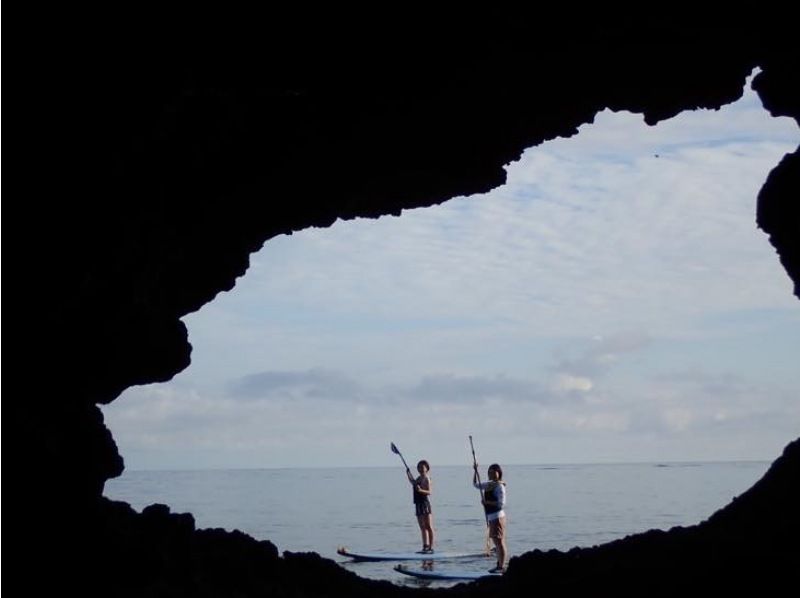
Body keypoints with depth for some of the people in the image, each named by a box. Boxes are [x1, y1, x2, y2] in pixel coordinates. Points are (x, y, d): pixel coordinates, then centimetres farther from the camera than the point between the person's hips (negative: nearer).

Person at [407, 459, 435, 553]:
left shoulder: (427, 479, -11)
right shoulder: (419, 478, 14)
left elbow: (429, 492, -22)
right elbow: (413, 483, 38)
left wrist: (421, 490, -39)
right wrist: (409, 474, 34)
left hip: (425, 504, -9)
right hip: (418, 504, 9)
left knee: (428, 527, -6)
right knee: (422, 527, 12)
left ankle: (431, 547, -5)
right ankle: (425, 546, 17)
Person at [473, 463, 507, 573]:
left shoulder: (499, 486, -13)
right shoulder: (489, 484, 13)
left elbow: (502, 503, -21)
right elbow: (475, 484, 27)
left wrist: (487, 502, -20)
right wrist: (475, 471, 17)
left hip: (497, 516, -9)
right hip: (491, 517, 9)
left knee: (499, 541, -9)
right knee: (497, 541, 13)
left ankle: (502, 566, -9)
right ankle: (500, 565, 19)